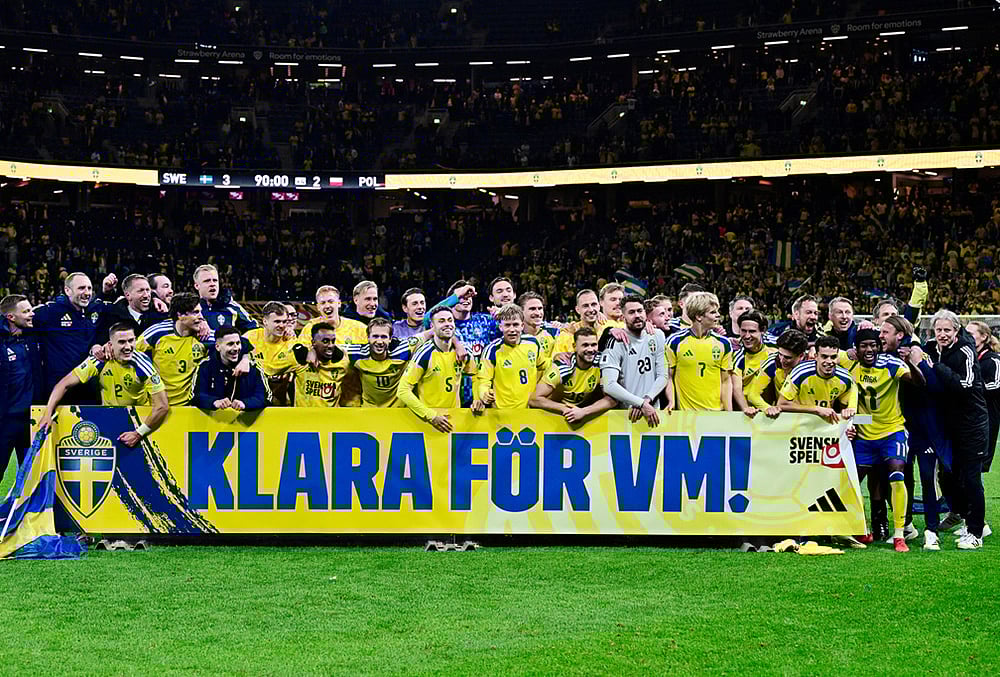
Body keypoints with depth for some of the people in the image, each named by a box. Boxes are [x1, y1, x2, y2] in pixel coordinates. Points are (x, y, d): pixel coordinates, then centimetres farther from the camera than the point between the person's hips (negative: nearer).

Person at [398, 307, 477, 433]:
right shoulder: (425, 355, -13)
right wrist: (432, 416, -20)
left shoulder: (461, 352, 2)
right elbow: (403, 391, -16)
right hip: (427, 422, -4)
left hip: (455, 421, 4)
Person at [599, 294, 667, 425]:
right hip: (625, 414, -4)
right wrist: (641, 404, -21)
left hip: (653, 412, 4)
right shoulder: (616, 342, -6)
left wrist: (646, 400, -10)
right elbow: (609, 385, -17)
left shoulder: (657, 336, 10)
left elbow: (663, 375, 7)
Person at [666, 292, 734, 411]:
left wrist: (729, 413, 3)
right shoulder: (676, 342, -4)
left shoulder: (723, 343, 3)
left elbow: (726, 381, 8)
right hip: (685, 412, -2)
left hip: (716, 411, 2)